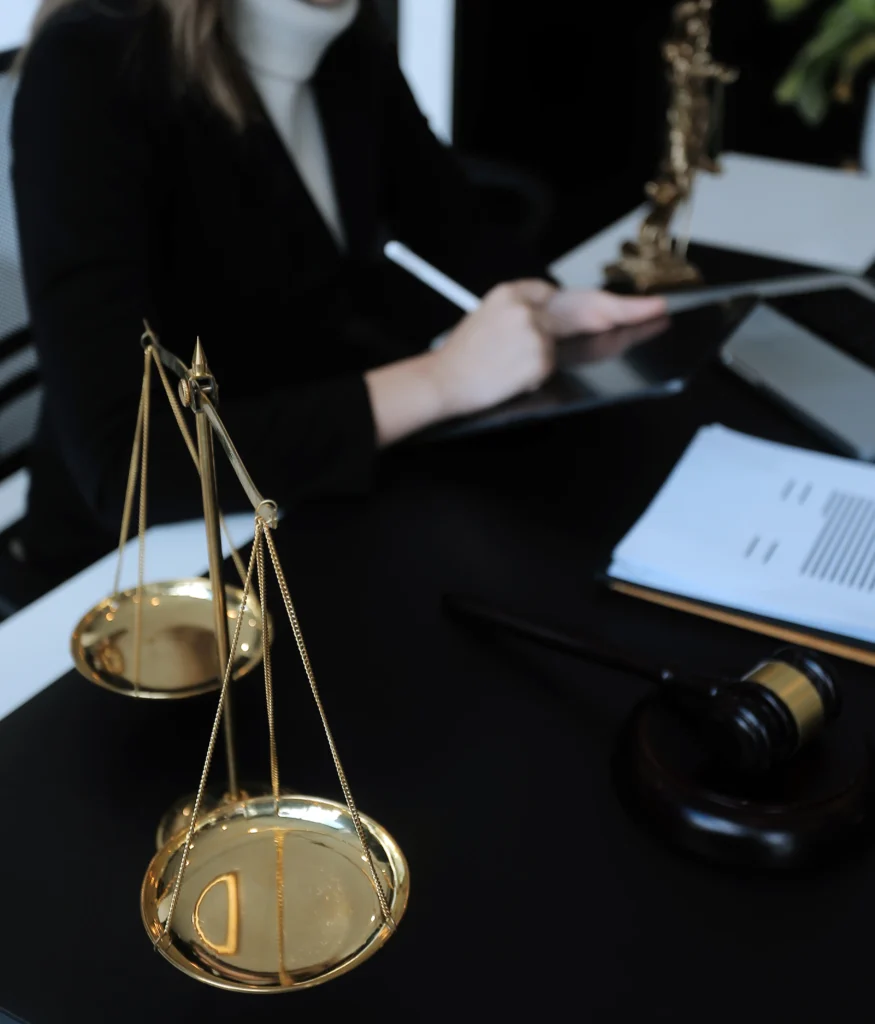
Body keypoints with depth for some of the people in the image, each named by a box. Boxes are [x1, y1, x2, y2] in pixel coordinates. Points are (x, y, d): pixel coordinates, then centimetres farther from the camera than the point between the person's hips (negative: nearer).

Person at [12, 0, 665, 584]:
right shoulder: (90, 71, -24)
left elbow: (454, 228, 10)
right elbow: (123, 466, -31)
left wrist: (544, 307, -12)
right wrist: (438, 382, -32)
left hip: (313, 498, 6)